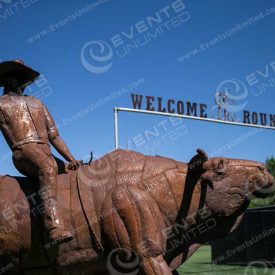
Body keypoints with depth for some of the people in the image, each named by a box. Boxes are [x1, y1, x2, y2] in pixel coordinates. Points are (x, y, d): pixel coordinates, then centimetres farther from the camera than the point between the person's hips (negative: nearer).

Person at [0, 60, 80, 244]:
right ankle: (55, 226, -50)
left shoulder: (37, 103, 32)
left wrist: (71, 159, 12)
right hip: (24, 153, -7)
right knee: (48, 168, -36)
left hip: (47, 154, 7)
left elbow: (54, 136, 26)